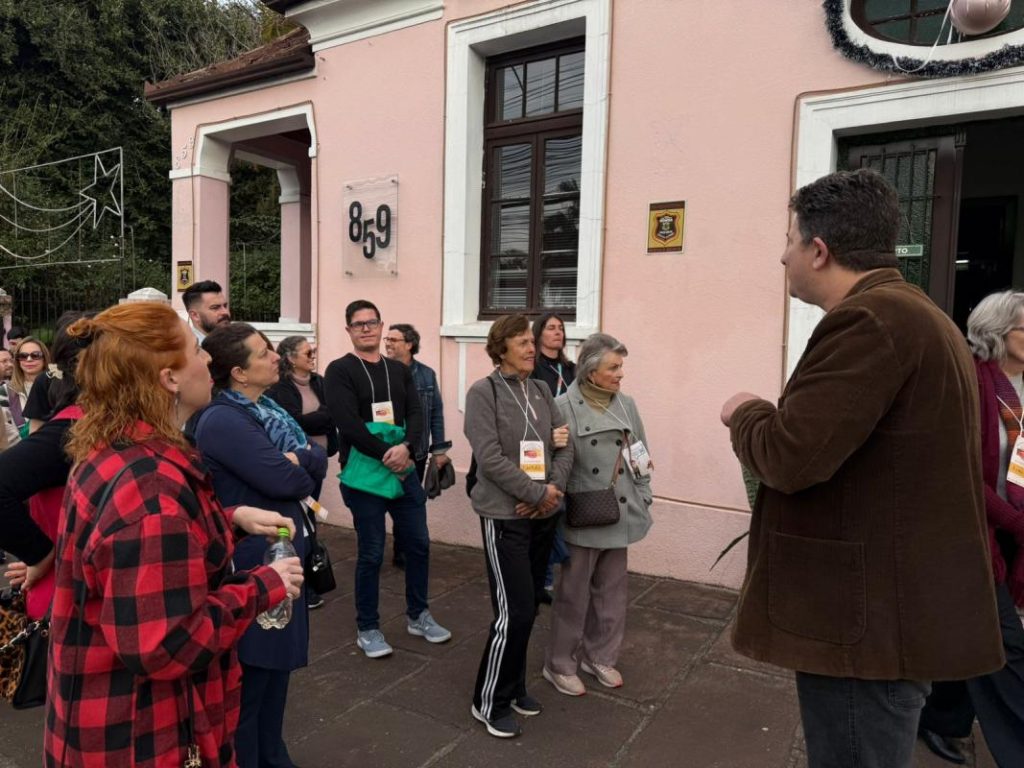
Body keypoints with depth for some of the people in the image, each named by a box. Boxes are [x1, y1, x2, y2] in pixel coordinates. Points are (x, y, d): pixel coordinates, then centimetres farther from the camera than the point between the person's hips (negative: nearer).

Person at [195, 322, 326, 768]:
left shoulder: (265, 409, 8)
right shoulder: (222, 421, -21)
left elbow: (318, 461, 2)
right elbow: (285, 480, -27)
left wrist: (296, 459, -17)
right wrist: (302, 467, -7)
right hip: (250, 567, -9)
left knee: (276, 663, 21)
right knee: (249, 675, 7)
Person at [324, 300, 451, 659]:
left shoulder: (399, 370, 11)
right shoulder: (340, 371, -5)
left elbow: (416, 414, 1)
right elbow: (348, 424, -16)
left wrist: (405, 448, -18)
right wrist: (388, 455, -18)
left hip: (404, 471, 5)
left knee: (418, 545, 12)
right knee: (371, 555, 4)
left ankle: (417, 616, 31)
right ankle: (367, 628, 22)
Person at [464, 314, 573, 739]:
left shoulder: (541, 391, 8)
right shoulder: (483, 392, -10)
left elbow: (565, 446, 6)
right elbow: (490, 459, -17)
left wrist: (553, 489, -10)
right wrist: (538, 493, -16)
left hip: (544, 515, 6)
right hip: (505, 516, -6)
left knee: (527, 608, 14)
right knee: (514, 612, -5)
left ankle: (514, 686, 33)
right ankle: (489, 701, 15)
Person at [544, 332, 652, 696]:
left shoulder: (626, 405, 5)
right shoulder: (565, 407, -13)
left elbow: (641, 456, 11)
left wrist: (643, 498, 7)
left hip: (619, 515, 6)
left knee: (611, 592, 17)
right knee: (573, 594, 8)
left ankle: (600, 657, 35)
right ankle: (560, 664, 24)